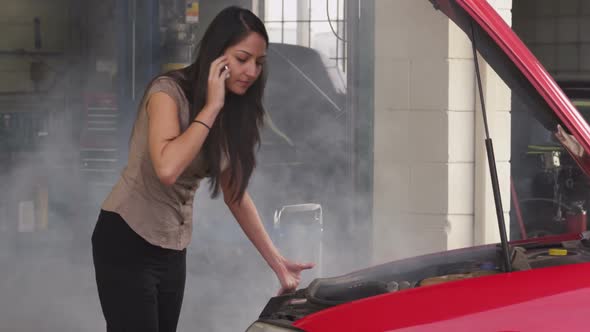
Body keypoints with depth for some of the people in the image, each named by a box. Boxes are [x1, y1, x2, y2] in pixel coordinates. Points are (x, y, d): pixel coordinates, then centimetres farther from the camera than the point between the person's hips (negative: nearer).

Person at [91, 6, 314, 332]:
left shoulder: (230, 114, 4)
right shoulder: (168, 91, -16)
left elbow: (236, 195, 12)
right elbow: (167, 168, -33)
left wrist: (277, 262, 10)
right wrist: (211, 107, -24)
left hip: (173, 250, 7)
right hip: (127, 242, -7)